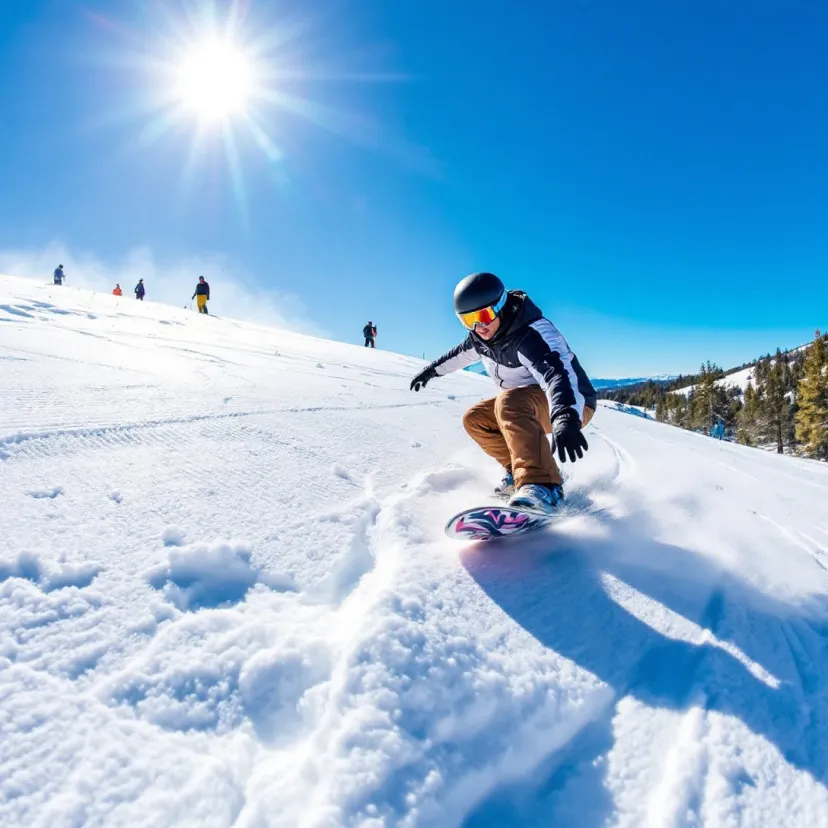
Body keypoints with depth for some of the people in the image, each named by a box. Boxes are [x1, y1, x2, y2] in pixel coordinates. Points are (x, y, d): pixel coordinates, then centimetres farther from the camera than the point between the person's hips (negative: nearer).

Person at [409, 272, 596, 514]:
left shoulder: (533, 334, -30)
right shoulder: (483, 334, -4)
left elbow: (558, 374, -46)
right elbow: (463, 352, 20)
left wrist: (565, 419, -64)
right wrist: (433, 369, 30)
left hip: (573, 405, -9)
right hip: (526, 404, 9)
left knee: (509, 402, -36)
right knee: (475, 419, 2)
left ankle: (543, 486, -44)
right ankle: (520, 470, 4)